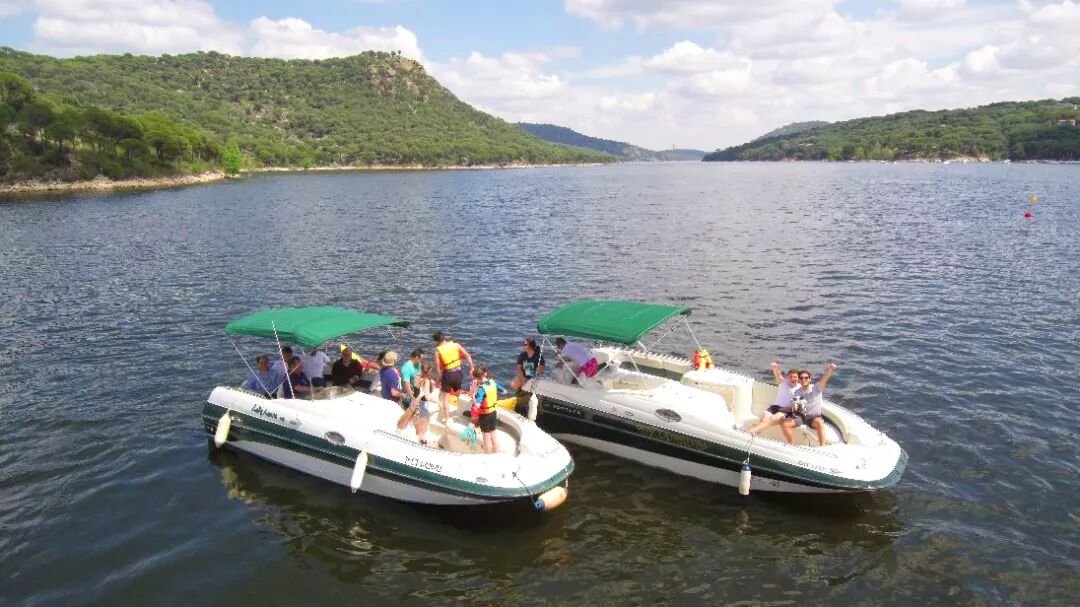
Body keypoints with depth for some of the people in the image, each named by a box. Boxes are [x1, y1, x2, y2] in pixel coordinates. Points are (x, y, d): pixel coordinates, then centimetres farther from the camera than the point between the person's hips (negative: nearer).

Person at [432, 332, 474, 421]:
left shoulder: (438, 351, -7)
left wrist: (439, 379, 2)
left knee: (445, 397, 12)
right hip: (458, 373, 3)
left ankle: (446, 417, 16)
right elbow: (467, 356, -5)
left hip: (447, 374, -3)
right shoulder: (455, 345, 1)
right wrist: (472, 368, 1)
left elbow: (437, 368, -8)